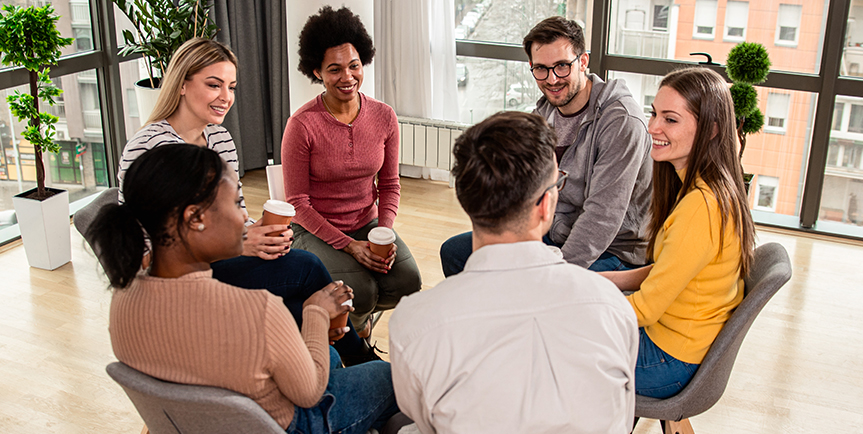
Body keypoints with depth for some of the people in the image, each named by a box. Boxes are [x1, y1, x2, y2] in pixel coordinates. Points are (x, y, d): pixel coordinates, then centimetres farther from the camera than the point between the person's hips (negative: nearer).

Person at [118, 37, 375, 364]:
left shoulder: (220, 138, 10)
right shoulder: (153, 147, -17)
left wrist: (268, 234, -10)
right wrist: (238, 243, -27)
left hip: (211, 266, 7)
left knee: (299, 310, -17)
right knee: (305, 267, -17)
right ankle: (360, 358, 3)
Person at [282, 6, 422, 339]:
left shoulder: (384, 117, -3)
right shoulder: (302, 124, -17)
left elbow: (389, 185, 5)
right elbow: (298, 202, -12)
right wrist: (349, 245, -20)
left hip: (367, 223, 4)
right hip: (316, 230, -4)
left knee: (407, 283, -19)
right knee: (360, 292, -26)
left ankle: (360, 316, 15)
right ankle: (350, 322, 14)